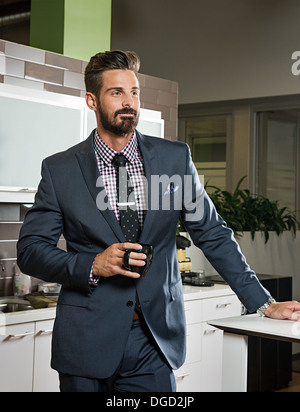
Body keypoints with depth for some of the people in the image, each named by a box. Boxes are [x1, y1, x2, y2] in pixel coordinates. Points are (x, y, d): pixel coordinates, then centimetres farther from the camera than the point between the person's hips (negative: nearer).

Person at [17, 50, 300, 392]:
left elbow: (212, 235, 8)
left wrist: (263, 303, 5)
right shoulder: (59, 170, 0)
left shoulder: (175, 158, 4)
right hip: (86, 343, 0)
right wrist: (93, 265, -15)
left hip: (155, 341, 1)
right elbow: (29, 250, 0)